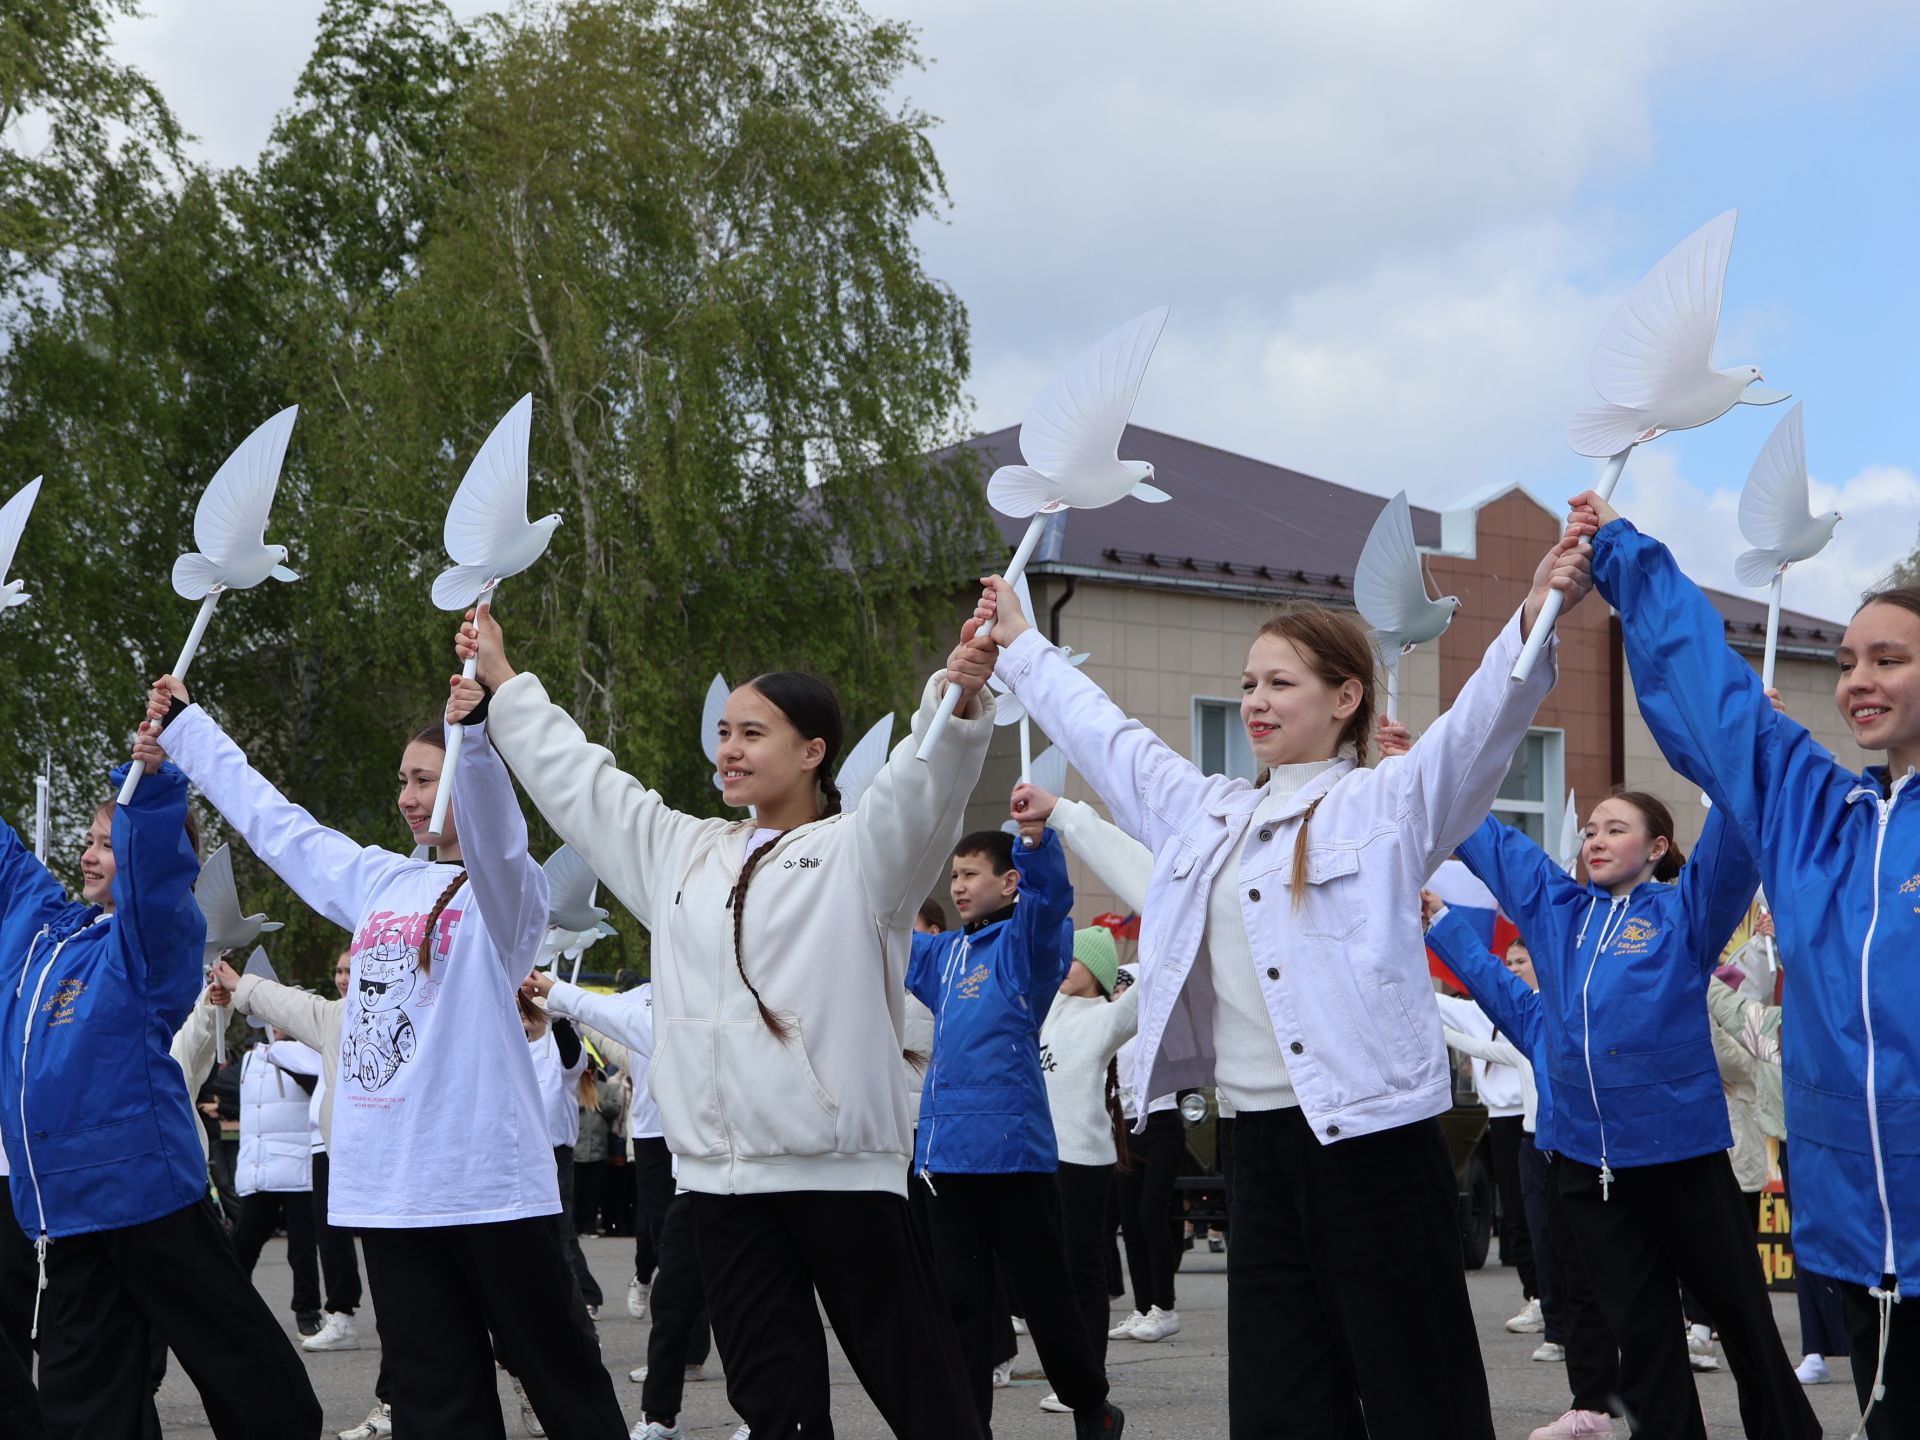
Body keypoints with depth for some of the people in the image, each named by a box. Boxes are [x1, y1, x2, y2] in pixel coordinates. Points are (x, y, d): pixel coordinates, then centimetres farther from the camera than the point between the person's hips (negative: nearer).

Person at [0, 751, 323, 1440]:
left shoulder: (149, 935, -6)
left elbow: (154, 856, -25)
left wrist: (150, 777, -40)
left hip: (147, 1193, -7)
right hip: (61, 1210, 7)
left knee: (240, 1367, 2)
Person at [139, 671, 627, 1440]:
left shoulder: (507, 888, -3)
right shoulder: (379, 883, 16)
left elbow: (491, 829, -26)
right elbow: (273, 820, 26)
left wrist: (475, 735, -45)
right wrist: (185, 727, 32)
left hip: (488, 1180, -6)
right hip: (388, 1183, 6)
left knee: (560, 1375, 3)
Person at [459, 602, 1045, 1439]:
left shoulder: (857, 853, 1)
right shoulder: (685, 854, 18)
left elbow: (923, 784, -18)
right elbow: (576, 780, 27)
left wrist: (956, 697, -37)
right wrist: (503, 680, 31)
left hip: (841, 1170, -5)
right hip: (722, 1175, 6)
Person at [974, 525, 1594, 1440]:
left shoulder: (1388, 804, -1)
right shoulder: (1207, 815, 18)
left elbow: (1485, 720, -16)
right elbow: (1102, 734, 31)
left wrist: (1535, 618, -33)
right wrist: (1020, 646, 40)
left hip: (1371, 1142, -6)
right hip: (1259, 1148, 7)